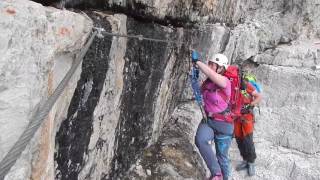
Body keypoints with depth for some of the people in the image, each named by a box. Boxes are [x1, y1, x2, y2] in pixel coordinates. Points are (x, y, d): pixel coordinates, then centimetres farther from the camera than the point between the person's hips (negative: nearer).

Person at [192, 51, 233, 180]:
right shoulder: (207, 82, 0)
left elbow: (210, 74, -39)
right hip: (208, 121, 5)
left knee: (222, 157, 9)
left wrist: (196, 61, -31)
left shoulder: (225, 82, -19)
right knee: (200, 140, -28)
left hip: (223, 124, -4)